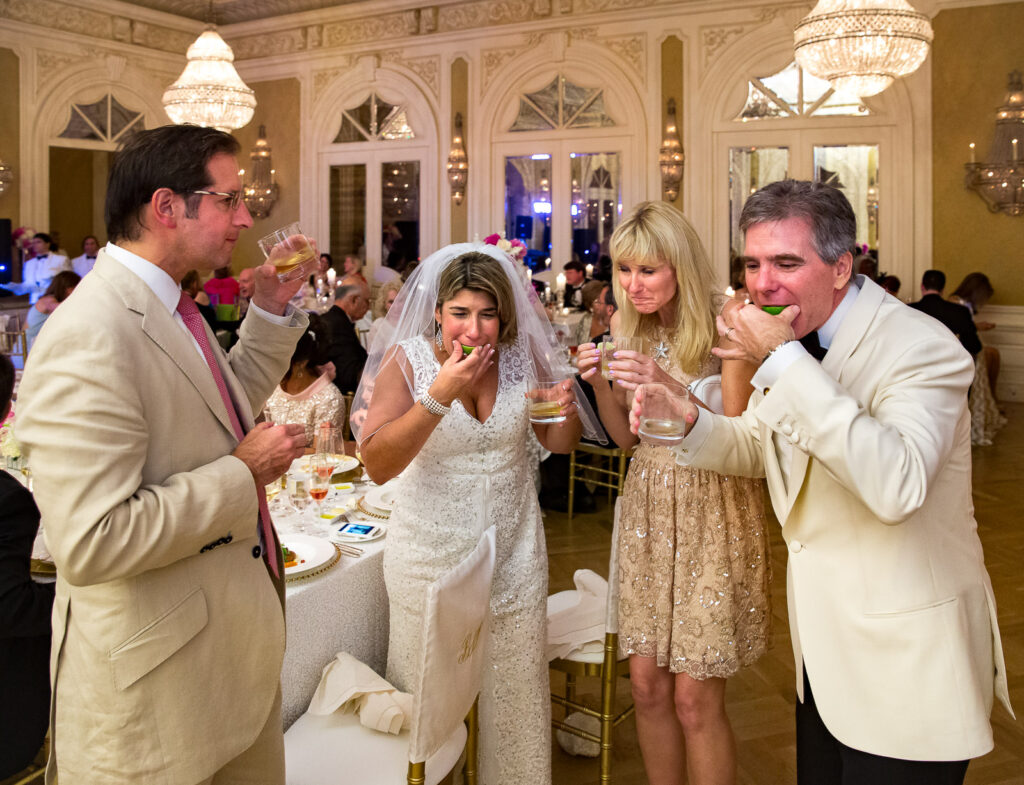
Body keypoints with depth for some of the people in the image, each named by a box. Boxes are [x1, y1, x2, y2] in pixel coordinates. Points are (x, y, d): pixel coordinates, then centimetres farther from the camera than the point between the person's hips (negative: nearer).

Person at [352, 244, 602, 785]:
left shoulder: (522, 354, -4)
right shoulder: (408, 359, -12)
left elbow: (559, 443, 8)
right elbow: (377, 465, -21)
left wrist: (567, 409, -15)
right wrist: (439, 395, -30)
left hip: (514, 556, 3)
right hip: (432, 556, -2)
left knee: (516, 694, 15)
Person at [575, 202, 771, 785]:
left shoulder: (724, 324, -12)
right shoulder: (628, 327, 5)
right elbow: (626, 437, 10)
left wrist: (673, 390, -28)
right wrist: (600, 383, -8)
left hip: (714, 511, -5)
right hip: (649, 507, 5)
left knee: (694, 697, 0)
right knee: (647, 683, 10)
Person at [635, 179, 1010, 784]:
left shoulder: (922, 347, -22)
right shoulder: (788, 339, 3)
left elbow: (897, 486, -38)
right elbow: (758, 447, 18)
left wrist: (784, 361, -34)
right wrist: (690, 422, -4)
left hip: (905, 660, -7)